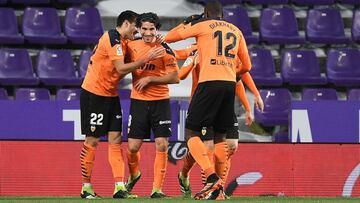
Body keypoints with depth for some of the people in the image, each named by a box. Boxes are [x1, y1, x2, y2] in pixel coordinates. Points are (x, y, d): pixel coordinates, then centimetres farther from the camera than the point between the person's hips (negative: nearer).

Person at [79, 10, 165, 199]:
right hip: (93, 94, -9)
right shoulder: (112, 39, -17)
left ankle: (120, 187, -5)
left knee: (115, 139, 0)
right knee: (92, 141, -3)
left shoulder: (121, 41, 12)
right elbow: (121, 69, -22)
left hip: (110, 95, 9)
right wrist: (146, 58, -23)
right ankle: (86, 187, 6)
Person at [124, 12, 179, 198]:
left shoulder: (164, 50, -7)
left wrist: (149, 79, -15)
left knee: (162, 146, -8)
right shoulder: (132, 46, 2)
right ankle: (133, 174, 33)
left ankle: (157, 189, 1)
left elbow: (175, 77, -11)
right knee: (132, 147, 1)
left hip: (160, 102, -2)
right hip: (138, 101, 2)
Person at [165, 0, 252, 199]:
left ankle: (212, 178, -19)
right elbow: (246, 66, 26)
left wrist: (186, 23, 29)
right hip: (230, 85, 5)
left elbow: (169, 37, 12)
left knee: (191, 132, 0)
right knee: (219, 136, 17)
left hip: (210, 83, -5)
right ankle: (219, 188, 10)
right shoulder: (236, 31, 19)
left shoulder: (202, 25, 5)